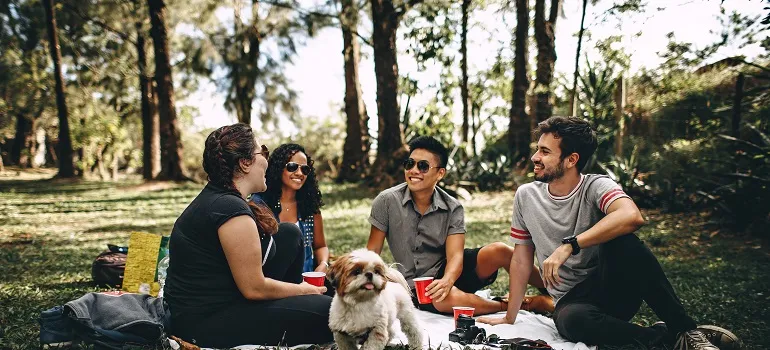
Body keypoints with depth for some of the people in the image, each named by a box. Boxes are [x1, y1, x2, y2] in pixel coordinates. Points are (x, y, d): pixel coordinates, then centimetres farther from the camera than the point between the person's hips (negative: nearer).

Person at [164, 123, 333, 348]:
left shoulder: (214, 197, 7)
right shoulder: (231, 209, -24)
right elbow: (254, 288, -20)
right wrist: (304, 291, -5)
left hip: (213, 300, 10)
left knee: (289, 234, 11)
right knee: (325, 311, -13)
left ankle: (288, 301, 21)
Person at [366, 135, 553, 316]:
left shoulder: (453, 209, -6)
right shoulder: (387, 201, -10)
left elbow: (455, 255, -17)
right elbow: (372, 252, -5)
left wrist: (447, 280, -39)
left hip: (448, 271, 2)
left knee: (499, 251, -24)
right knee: (451, 298, -37)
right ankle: (526, 304, -16)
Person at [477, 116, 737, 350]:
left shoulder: (596, 186, -11)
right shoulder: (526, 196, 1)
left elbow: (632, 217, -34)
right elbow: (521, 258, 7)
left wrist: (568, 245, -37)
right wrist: (510, 318, 7)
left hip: (615, 290, -1)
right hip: (572, 300, 2)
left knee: (622, 241, -33)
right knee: (571, 320, -37)